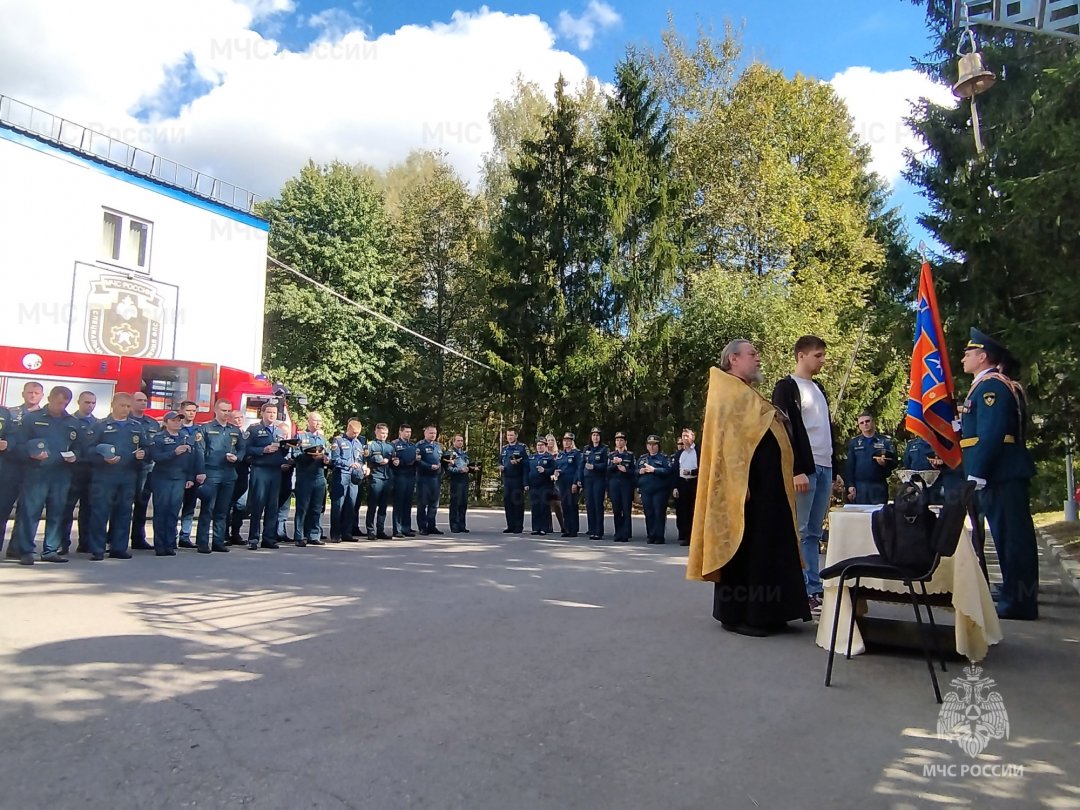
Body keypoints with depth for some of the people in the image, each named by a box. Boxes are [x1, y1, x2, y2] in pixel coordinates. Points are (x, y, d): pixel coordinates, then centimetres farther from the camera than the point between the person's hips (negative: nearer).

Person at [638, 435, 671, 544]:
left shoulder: (664, 458, 2)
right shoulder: (642, 458, 17)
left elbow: (668, 470, -12)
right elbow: (635, 471, 19)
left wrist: (654, 470, -19)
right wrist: (640, 471, -3)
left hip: (660, 490, -4)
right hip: (645, 490, 4)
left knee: (659, 513, -4)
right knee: (649, 513, 6)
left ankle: (660, 536, 2)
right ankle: (651, 536, 13)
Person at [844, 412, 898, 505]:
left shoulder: (886, 441, 9)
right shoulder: (853, 443, 11)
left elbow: (894, 462, 2)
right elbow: (849, 466, 5)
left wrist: (885, 463, -21)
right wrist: (850, 485, -5)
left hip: (879, 486, 0)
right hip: (859, 486, 0)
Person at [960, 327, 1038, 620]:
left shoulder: (991, 385, -12)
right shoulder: (993, 385, 20)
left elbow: (991, 433, -21)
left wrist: (976, 474, -22)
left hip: (1000, 475, -11)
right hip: (1006, 473, 11)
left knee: (1011, 536, -7)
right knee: (1012, 536, 13)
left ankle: (1018, 603, -2)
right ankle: (1020, 596, 21)